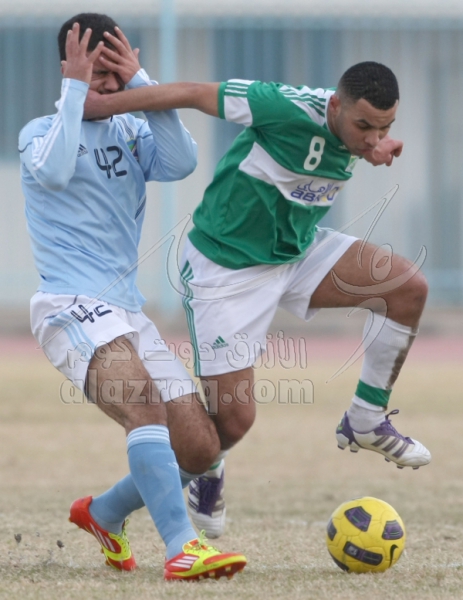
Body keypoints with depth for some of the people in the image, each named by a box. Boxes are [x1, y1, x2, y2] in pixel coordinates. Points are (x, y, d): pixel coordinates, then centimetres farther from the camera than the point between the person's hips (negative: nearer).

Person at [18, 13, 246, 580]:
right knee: (145, 404, -32)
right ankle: (181, 547, -41)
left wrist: (140, 81, -9)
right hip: (70, 305, -6)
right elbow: (54, 171, -21)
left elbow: (182, 162, -6)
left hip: (128, 312, 6)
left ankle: (104, 513, 24)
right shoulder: (40, 132, 3)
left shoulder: (131, 133, 15)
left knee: (199, 447, 0)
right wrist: (76, 90, -14)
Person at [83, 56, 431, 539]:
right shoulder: (291, 109, -31)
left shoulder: (359, 129, -9)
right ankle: (206, 471, 31)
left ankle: (367, 422, 2)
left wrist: (380, 149, -6)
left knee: (409, 287, -13)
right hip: (226, 269, -7)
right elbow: (193, 95, -24)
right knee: (234, 420, -7)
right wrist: (102, 104, -20)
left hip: (298, 251, 7)